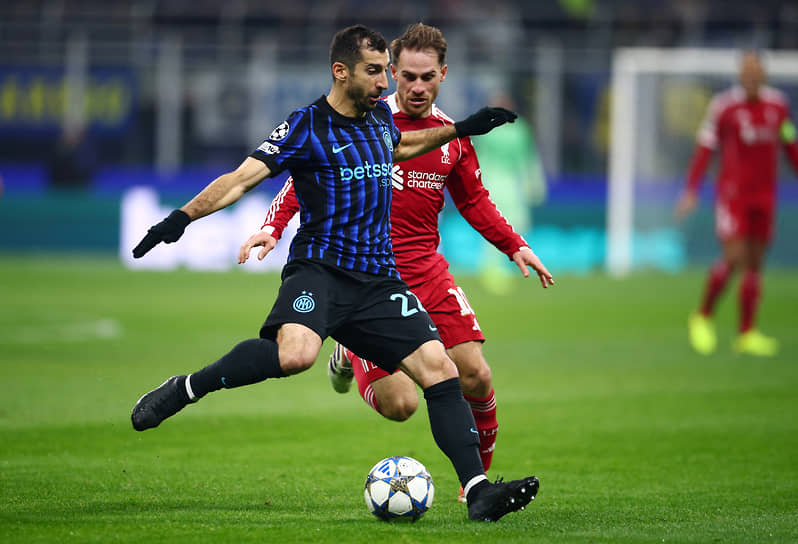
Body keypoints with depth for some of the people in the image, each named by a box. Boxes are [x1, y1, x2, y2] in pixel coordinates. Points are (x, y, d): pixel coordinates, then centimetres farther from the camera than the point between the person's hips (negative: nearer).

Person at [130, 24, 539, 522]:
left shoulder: (380, 116, 16)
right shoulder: (307, 127, -4)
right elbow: (243, 178, -12)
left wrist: (461, 129, 39)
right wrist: (185, 215, -25)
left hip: (378, 277, 6)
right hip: (320, 270, -6)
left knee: (440, 369, -9)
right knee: (295, 353, -36)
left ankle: (478, 491, -8)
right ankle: (185, 389, -17)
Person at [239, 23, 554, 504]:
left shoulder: (452, 137, 7)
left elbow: (475, 201, 22)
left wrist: (515, 246, 12)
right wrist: (273, 227, -16)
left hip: (426, 270, 4)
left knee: (475, 376, -10)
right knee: (399, 405, -13)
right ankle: (351, 354, 21)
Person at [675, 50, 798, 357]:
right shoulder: (723, 107, -8)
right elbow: (704, 149, -4)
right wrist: (691, 191, -9)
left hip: (764, 194, 4)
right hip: (732, 192, -4)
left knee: (755, 263, 4)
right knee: (734, 259, -13)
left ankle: (747, 334, 7)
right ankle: (702, 318, 7)